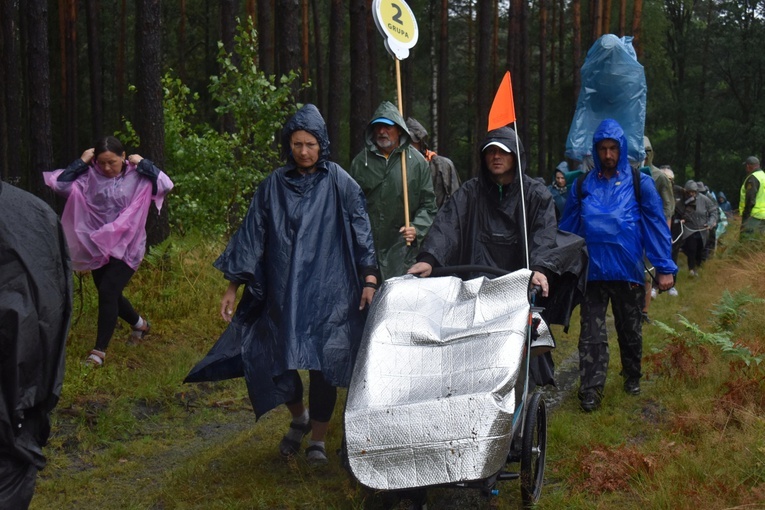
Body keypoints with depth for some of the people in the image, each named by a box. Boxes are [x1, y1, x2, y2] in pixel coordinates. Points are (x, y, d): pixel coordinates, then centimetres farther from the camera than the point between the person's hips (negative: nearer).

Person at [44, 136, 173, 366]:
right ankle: (139, 324, 45)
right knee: (110, 294, 16)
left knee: (107, 292, -15)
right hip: (97, 246, 4)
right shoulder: (89, 177, -2)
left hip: (126, 247, -4)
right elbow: (59, 183, -8)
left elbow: (165, 184, -17)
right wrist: (81, 162, -9)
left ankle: (100, 350, -5)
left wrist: (142, 164, -13)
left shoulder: (137, 176, -6)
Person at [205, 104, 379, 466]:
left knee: (323, 362, -1)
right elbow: (251, 235, 7)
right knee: (273, 356, 1)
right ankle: (299, 417, 31)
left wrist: (368, 278, -11)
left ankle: (318, 439, 18)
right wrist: (233, 285, 5)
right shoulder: (274, 185, 5)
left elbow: (360, 229, -2)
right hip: (283, 292, 2)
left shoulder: (339, 182, -1)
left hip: (328, 292, -2)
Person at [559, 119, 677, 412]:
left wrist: (665, 268, -8)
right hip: (592, 271, 1)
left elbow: (656, 225, -3)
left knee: (630, 330, 15)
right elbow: (568, 227, 9)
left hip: (628, 271, 0)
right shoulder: (583, 185, 4)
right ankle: (590, 391, 0)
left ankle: (632, 377, 36)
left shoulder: (639, 183, -2)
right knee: (591, 333, -3)